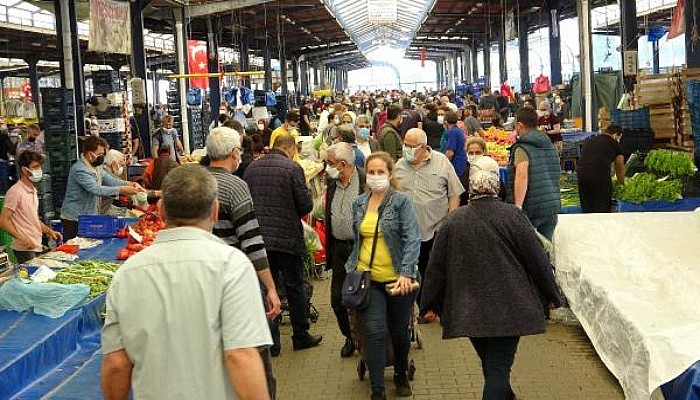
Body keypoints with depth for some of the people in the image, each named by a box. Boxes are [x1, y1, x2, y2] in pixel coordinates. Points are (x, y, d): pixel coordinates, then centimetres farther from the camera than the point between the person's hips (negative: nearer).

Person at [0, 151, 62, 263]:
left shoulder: (33, 191, 15)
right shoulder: (15, 191, -13)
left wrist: (49, 231, 14)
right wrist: (23, 239, -23)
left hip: (36, 247, 8)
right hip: (25, 249, -8)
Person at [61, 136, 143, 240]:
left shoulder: (95, 167, 10)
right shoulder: (79, 169, -21)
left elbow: (109, 180, 5)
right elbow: (96, 189, -29)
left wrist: (129, 184, -12)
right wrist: (121, 190, -33)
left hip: (89, 217, 9)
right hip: (73, 220, -9)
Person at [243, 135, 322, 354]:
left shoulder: (251, 169, 5)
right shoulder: (292, 168, -9)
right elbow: (306, 205, -10)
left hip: (259, 237, 4)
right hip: (287, 237, -4)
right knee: (295, 288, 10)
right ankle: (301, 336, 22)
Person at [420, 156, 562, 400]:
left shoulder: (453, 222, -2)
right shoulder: (512, 216, -10)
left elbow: (436, 266, 3)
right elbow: (537, 259, -4)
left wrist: (430, 304, 15)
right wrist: (551, 295, 10)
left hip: (470, 311, 3)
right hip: (509, 309, -3)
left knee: (491, 365, 20)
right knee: (499, 368, 0)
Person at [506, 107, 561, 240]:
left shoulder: (521, 148, -10)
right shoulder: (551, 146, 15)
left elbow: (522, 175, -26)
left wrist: (518, 206, -30)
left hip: (530, 209, -7)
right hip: (552, 208, 7)